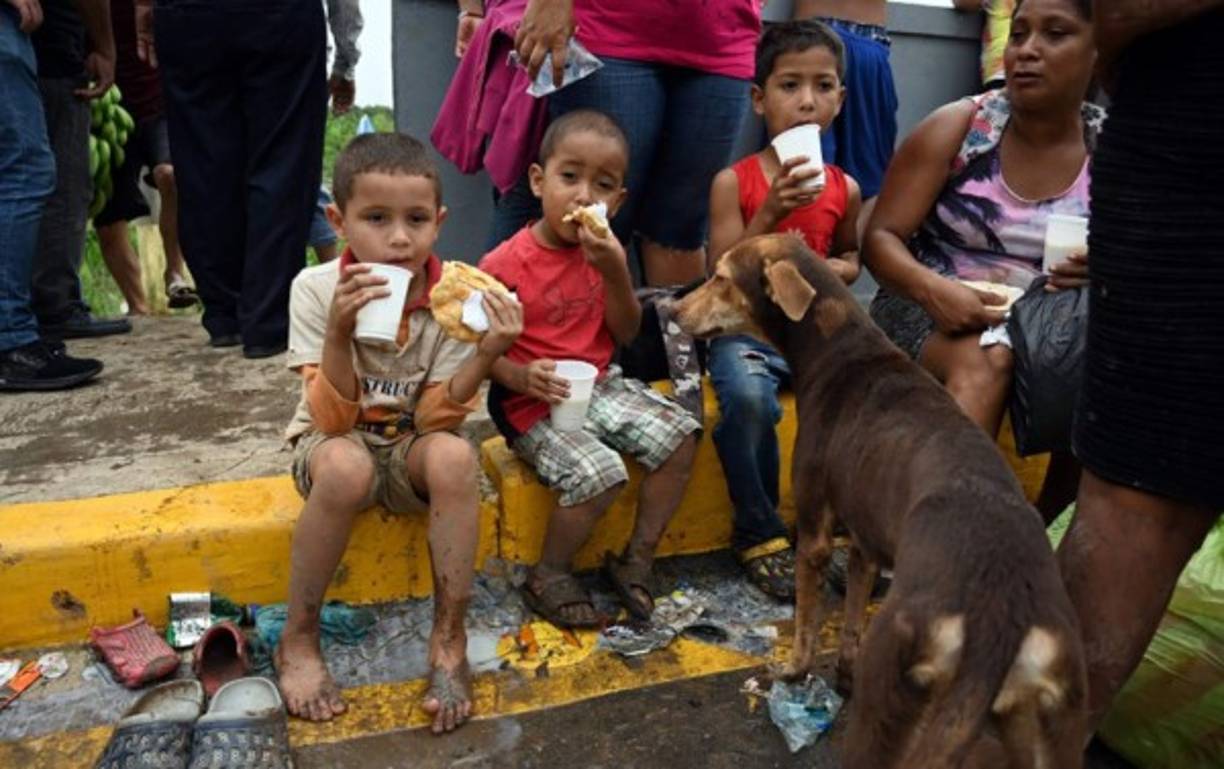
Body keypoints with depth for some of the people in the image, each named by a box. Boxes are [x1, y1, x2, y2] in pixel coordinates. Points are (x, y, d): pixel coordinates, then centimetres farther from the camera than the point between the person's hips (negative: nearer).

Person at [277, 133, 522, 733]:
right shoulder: (315, 288, -17)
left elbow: (432, 421, -16)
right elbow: (334, 421, -20)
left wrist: (486, 356, -32)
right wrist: (339, 331, -35)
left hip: (409, 443, 1)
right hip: (332, 442, -1)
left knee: (454, 456, -32)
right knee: (347, 467, -35)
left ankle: (448, 639, -16)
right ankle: (298, 638, -13)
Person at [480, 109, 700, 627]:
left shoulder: (601, 252, 4)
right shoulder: (502, 265, -14)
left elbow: (625, 334, 4)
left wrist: (615, 273, -12)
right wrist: (520, 376, -30)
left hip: (598, 386, 7)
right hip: (532, 403, -6)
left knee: (680, 434, -9)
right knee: (599, 472, -27)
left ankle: (636, 561, 4)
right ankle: (548, 578, -1)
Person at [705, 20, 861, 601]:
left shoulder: (844, 188, 6)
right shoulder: (734, 181, -4)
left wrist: (837, 270, 0)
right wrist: (770, 214, -20)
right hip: (745, 327, -4)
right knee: (749, 399, -35)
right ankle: (759, 535, -10)